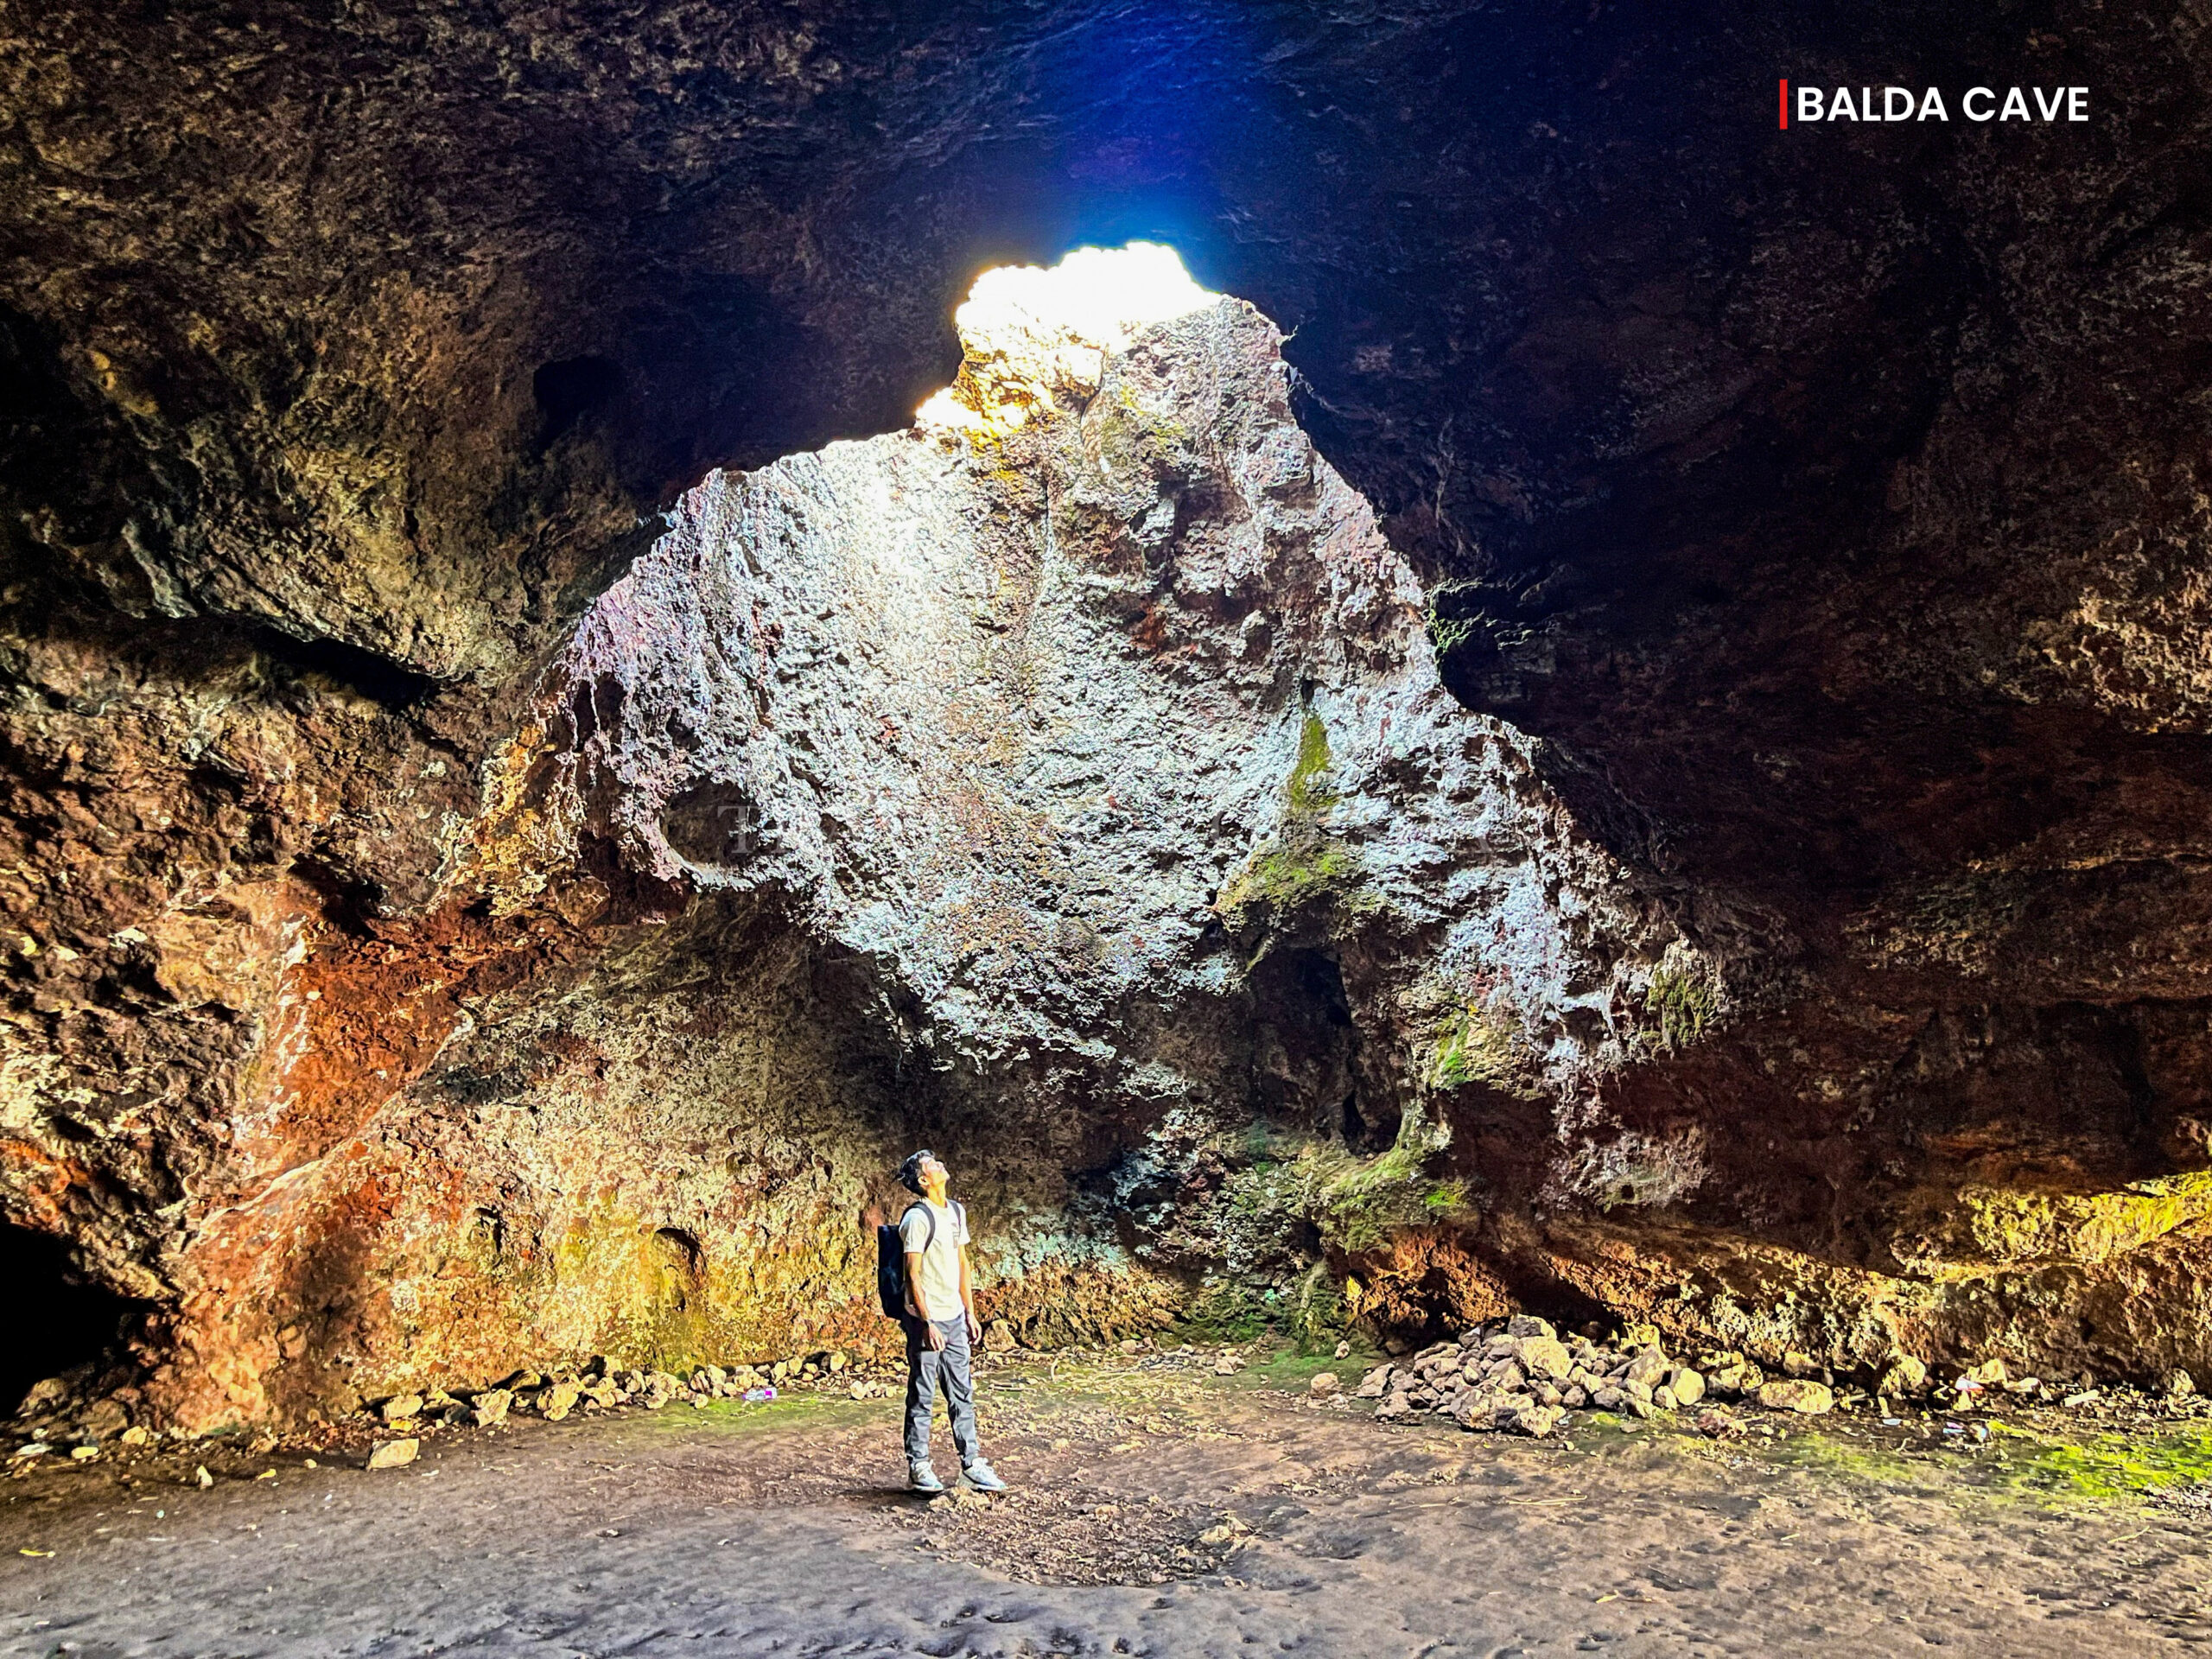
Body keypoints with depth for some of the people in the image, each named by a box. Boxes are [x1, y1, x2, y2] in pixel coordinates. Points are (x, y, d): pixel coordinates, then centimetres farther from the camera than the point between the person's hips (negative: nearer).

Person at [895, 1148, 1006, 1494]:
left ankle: (972, 1462, 20)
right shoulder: (918, 1218, -15)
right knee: (922, 1396, 4)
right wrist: (927, 1323, -18)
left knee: (962, 1393, 12)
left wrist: (970, 1313, 14)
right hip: (927, 1320, -7)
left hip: (954, 1318, 7)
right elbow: (913, 1276, -16)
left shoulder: (956, 1213, 9)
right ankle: (918, 1467, 16)